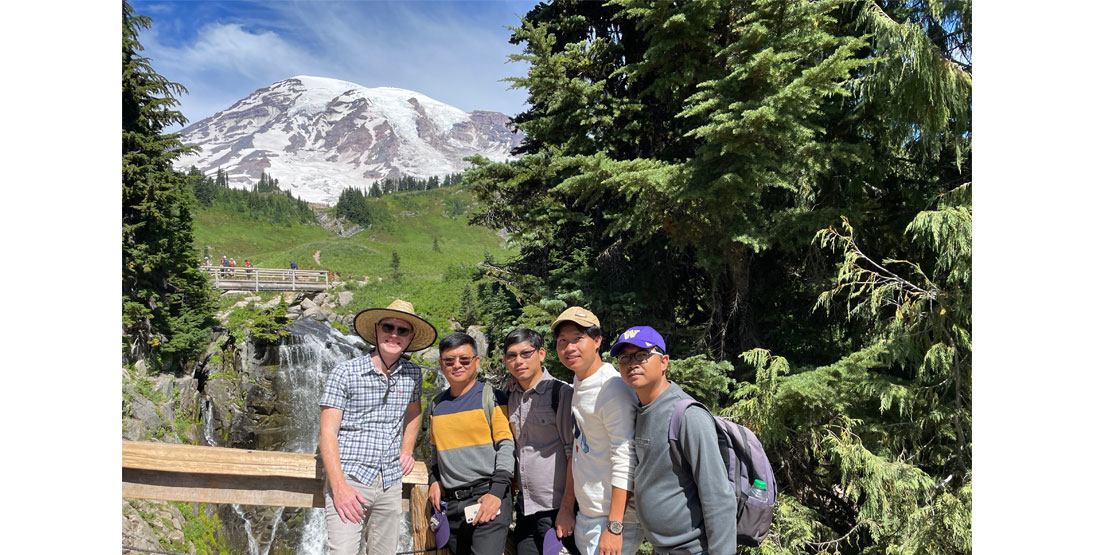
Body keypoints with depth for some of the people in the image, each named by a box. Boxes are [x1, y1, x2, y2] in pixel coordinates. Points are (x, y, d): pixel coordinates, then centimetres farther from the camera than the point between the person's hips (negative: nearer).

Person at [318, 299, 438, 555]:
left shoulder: (412, 374, 7)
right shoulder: (345, 373, -6)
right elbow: (328, 433, -9)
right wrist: (339, 487, -18)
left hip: (390, 483, 5)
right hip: (349, 478, -4)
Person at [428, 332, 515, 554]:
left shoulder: (492, 398, -2)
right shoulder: (437, 405, 14)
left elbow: (507, 446, -7)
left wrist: (497, 492, -15)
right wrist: (434, 479, 10)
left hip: (487, 497, -5)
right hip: (450, 503, 5)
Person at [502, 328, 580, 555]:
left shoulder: (561, 393, -11)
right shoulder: (510, 395, 6)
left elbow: (574, 454, -12)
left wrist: (566, 508, -14)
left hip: (556, 510, -5)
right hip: (524, 508, 6)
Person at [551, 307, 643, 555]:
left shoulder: (614, 390, -19)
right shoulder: (578, 381, 7)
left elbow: (625, 463, -21)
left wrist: (614, 527, -21)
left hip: (613, 516, -8)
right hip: (585, 513, 8)